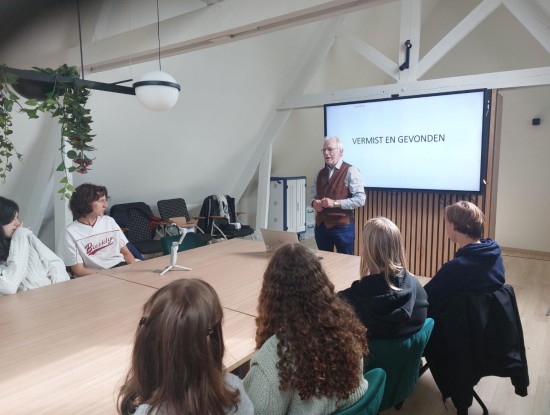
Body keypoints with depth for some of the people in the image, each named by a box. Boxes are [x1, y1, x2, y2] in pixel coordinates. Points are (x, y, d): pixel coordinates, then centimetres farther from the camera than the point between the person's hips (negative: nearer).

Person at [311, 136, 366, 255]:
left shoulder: (351, 171, -8)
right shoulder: (320, 173, 12)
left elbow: (360, 199, -15)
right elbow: (314, 195, 18)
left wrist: (335, 203, -22)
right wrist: (314, 202, -5)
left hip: (342, 226, -6)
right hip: (321, 225, 6)